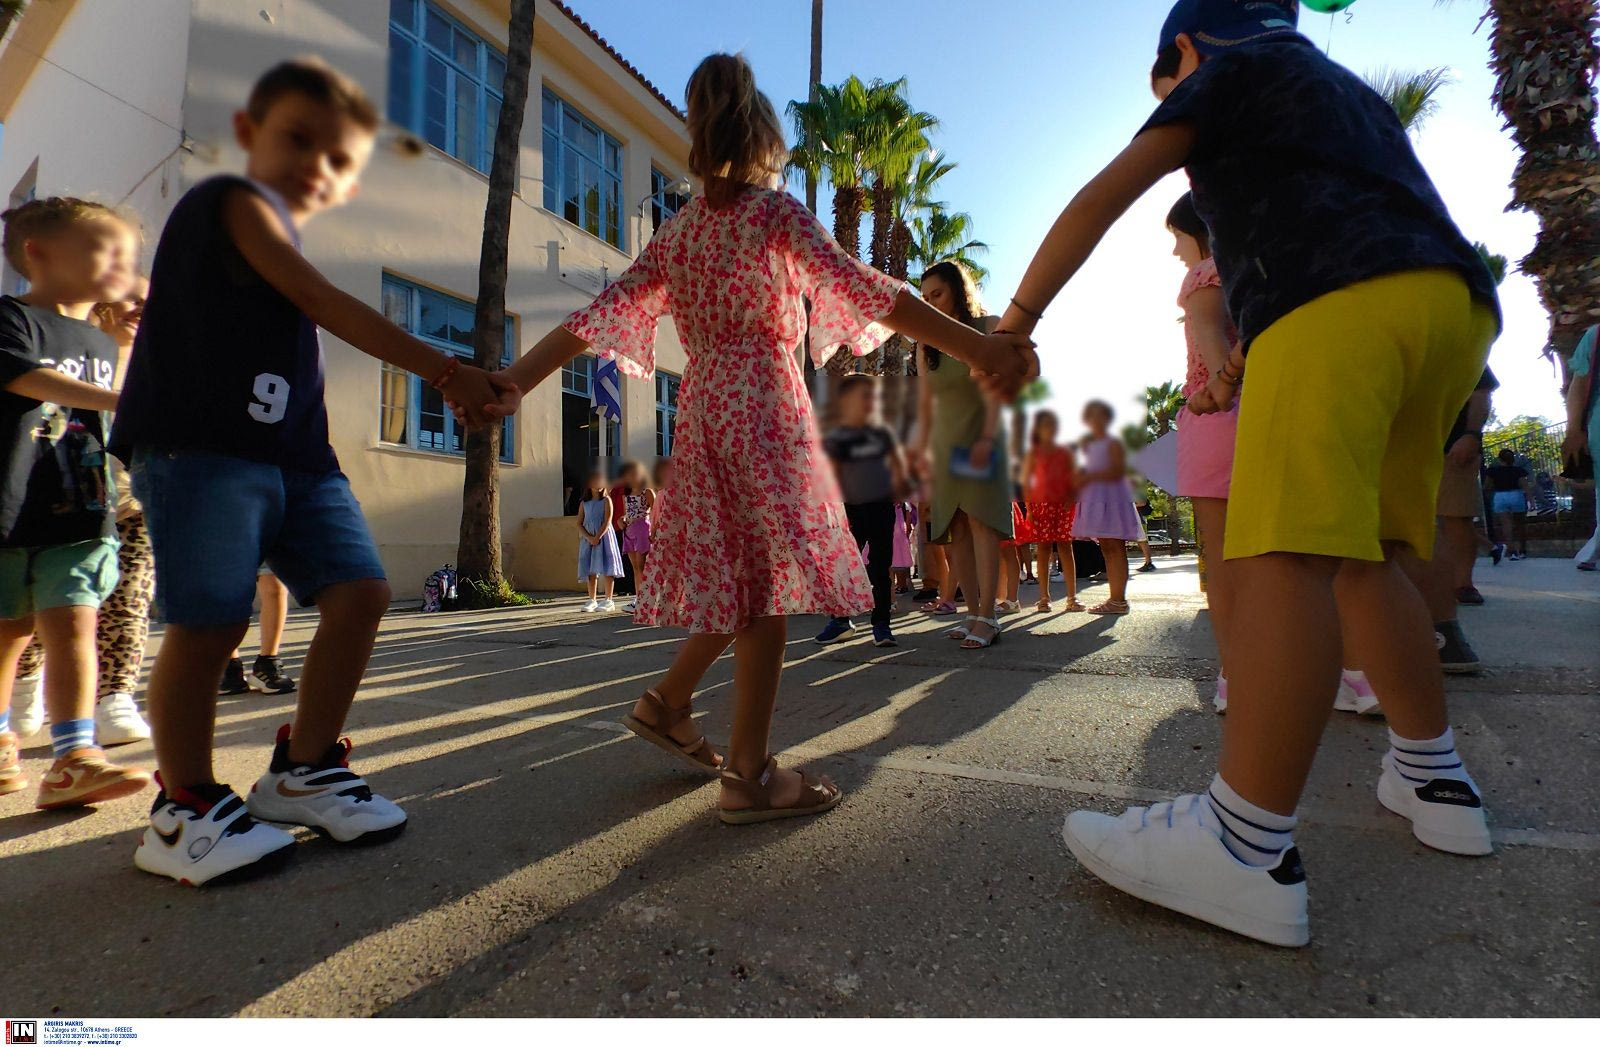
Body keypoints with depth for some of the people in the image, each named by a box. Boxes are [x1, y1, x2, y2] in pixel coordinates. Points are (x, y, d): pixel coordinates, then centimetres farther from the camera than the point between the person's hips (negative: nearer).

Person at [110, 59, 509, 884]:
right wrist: (442, 370, -13)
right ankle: (186, 809, 8)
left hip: (294, 453, 8)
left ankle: (302, 771, 12)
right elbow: (327, 306, -10)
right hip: (199, 447, -8)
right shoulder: (233, 201, 3)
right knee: (211, 621, -12)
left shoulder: (278, 238, 27)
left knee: (360, 593, -4)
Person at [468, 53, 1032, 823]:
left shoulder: (677, 230, 15)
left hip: (702, 409, 7)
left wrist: (510, 383, 9)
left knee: (737, 580, 17)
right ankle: (749, 776, 3)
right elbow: (860, 289, -15)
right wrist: (976, 347, -22)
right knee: (768, 587, -4)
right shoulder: (777, 211, -1)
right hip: (767, 408, -6)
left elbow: (601, 314, 8)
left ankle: (667, 704, 27)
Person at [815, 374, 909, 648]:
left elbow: (897, 461, 20)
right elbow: (831, 477, -7)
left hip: (882, 507, 2)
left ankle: (882, 622, 14)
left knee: (881, 567, 5)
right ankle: (841, 620, 22)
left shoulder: (881, 434, 7)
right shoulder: (835, 439, -4)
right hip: (852, 510, -2)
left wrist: (899, 484, 7)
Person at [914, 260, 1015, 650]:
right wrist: (922, 449, 5)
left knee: (980, 521, -13)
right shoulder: (929, 343, 13)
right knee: (956, 529, -2)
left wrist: (988, 437, -23)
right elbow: (925, 400, 11)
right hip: (945, 441, 5)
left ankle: (987, 617, -13)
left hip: (980, 436, -4)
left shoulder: (987, 329, 0)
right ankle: (973, 613, 2)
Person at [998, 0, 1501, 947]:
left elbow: (1101, 200, 7)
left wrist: (1015, 322, 8)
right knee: (1357, 551, 14)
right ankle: (1434, 779, 17)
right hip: (1457, 304, 9)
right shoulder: (1349, 90, 39)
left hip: (1343, 301, -9)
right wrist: (1250, 357, 38)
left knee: (1286, 550, -20)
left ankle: (1248, 852, -24)